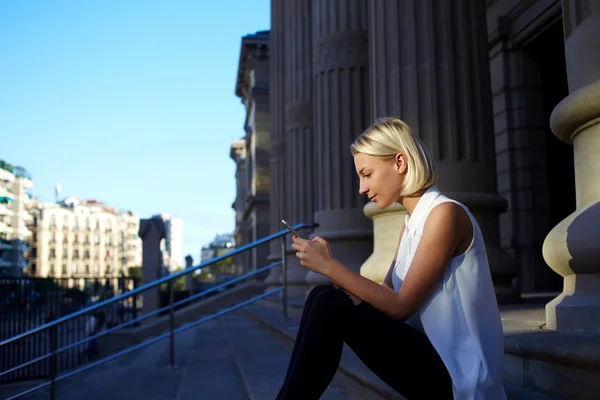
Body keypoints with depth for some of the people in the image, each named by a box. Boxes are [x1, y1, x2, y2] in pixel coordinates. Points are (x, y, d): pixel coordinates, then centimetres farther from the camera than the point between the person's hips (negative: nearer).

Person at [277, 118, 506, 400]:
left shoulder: (444, 213, -15)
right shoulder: (409, 224, 12)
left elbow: (400, 306, -18)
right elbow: (384, 295, 3)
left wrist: (330, 266, -16)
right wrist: (328, 264, -11)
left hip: (457, 373, -8)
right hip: (432, 355, 8)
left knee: (332, 307, -19)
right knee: (322, 296, -1)